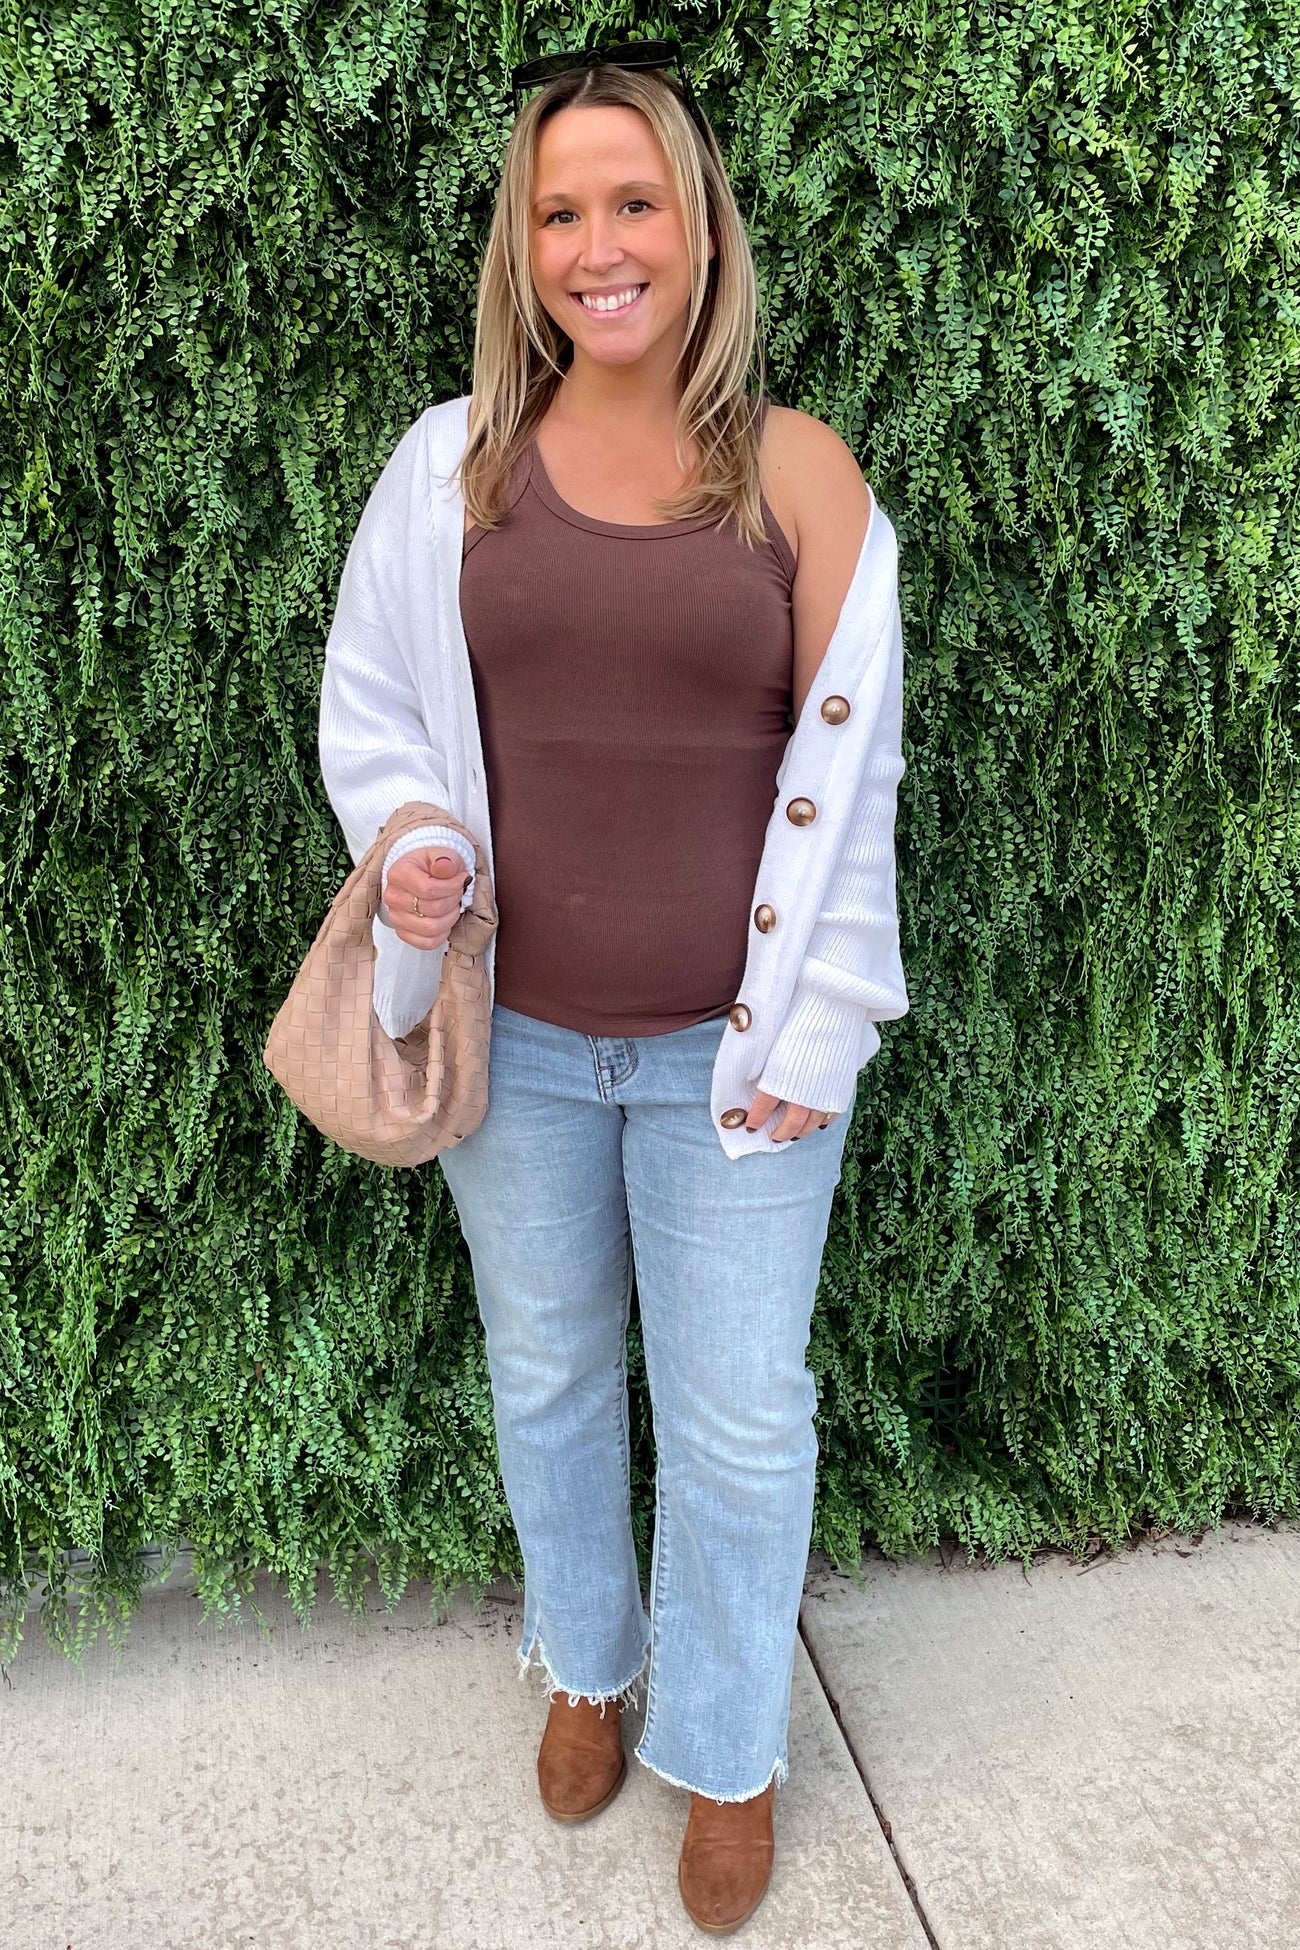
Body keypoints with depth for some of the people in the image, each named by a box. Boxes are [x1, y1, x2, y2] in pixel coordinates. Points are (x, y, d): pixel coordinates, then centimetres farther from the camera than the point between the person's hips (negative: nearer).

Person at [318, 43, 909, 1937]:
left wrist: (813, 1036, -7)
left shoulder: (798, 471, -5)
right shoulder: (451, 463, -1)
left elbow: (846, 768, -4)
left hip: (731, 1050, -1)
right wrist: (407, 851, -12)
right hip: (513, 1033, 2)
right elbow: (371, 701, 8)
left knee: (738, 1420, 10)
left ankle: (729, 1753, 39)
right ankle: (588, 1665, 50)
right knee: (547, 1377, 21)